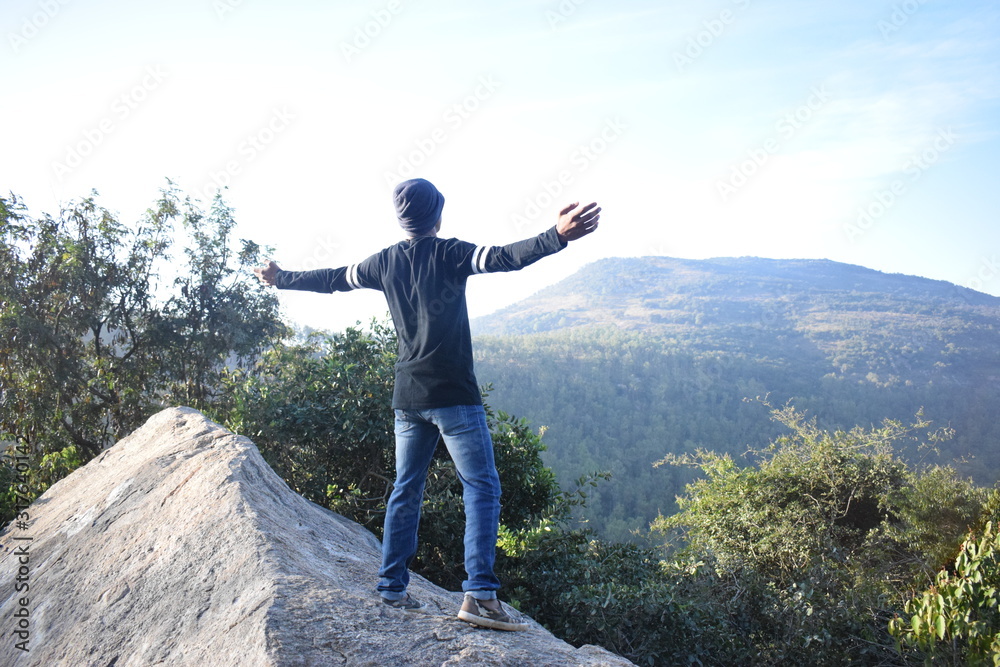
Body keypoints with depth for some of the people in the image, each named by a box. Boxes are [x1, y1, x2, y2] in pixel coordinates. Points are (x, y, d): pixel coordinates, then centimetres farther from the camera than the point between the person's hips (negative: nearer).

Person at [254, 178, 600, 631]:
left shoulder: (385, 262, 10)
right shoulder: (449, 254, -6)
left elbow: (330, 280, 22)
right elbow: (505, 258, -22)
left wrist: (280, 279, 39)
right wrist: (559, 236, -33)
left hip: (407, 398, 6)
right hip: (453, 395, -6)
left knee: (406, 489, 15)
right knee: (481, 488, -3)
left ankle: (392, 589, 21)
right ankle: (479, 595, -10)